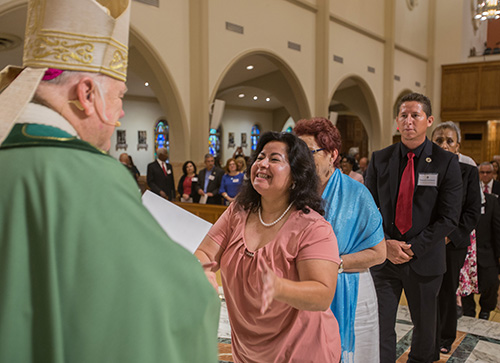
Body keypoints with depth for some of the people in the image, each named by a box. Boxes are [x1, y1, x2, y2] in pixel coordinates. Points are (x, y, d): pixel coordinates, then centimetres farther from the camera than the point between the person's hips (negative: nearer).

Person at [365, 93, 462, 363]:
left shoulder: (446, 163, -4)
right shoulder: (379, 159, 3)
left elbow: (448, 218, -8)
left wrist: (413, 249, -14)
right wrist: (386, 243, -11)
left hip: (424, 260, 0)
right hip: (384, 258, 1)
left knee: (425, 327, 17)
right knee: (380, 327, 3)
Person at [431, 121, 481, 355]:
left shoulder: (468, 172, 1)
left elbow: (473, 212, -2)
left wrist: (450, 236, -11)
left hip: (453, 244, 0)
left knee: (447, 292, 12)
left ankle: (445, 339, 33)